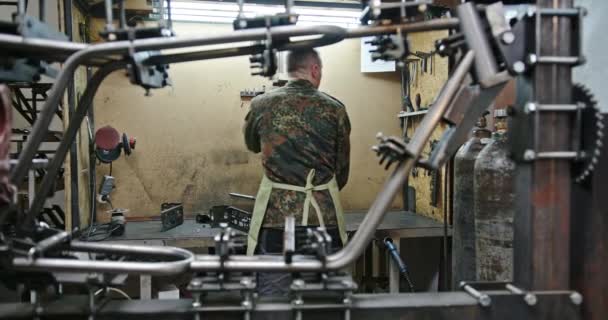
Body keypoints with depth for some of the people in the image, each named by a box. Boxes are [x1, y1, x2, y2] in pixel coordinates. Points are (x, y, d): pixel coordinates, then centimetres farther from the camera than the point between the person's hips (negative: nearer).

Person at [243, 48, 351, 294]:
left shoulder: (262, 104, 2)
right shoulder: (334, 109, 1)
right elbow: (342, 168, 8)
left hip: (275, 213, 0)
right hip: (323, 215, 0)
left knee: (271, 293, 10)